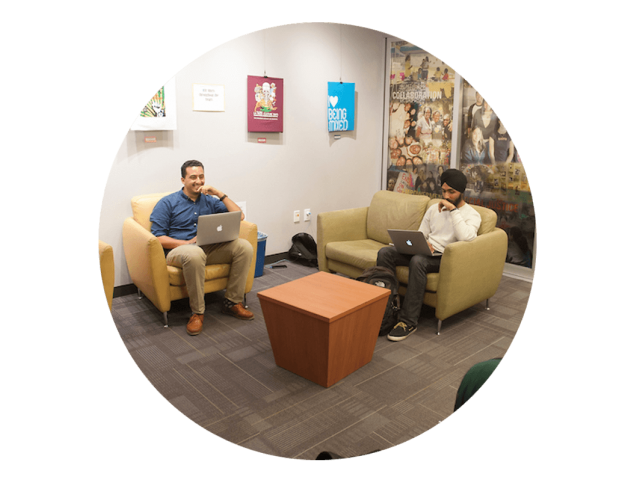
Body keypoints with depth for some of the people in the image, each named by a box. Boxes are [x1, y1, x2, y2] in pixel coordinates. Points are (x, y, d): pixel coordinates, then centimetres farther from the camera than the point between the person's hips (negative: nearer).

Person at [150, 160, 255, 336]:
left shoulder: (209, 201, 17)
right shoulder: (167, 203, 5)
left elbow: (239, 216, 8)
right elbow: (158, 238, -4)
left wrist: (219, 194, 0)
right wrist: (188, 243, -16)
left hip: (209, 249, 4)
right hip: (179, 250, -4)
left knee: (244, 246, -19)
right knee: (195, 253, -41)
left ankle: (233, 302, -11)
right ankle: (197, 312, -25)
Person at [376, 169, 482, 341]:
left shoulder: (472, 215, -2)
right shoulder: (434, 209, 17)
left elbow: (466, 238, -24)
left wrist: (453, 210, -19)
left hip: (444, 258, -6)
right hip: (425, 252, 6)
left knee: (418, 261, -39)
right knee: (385, 252, -17)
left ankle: (409, 321, -32)